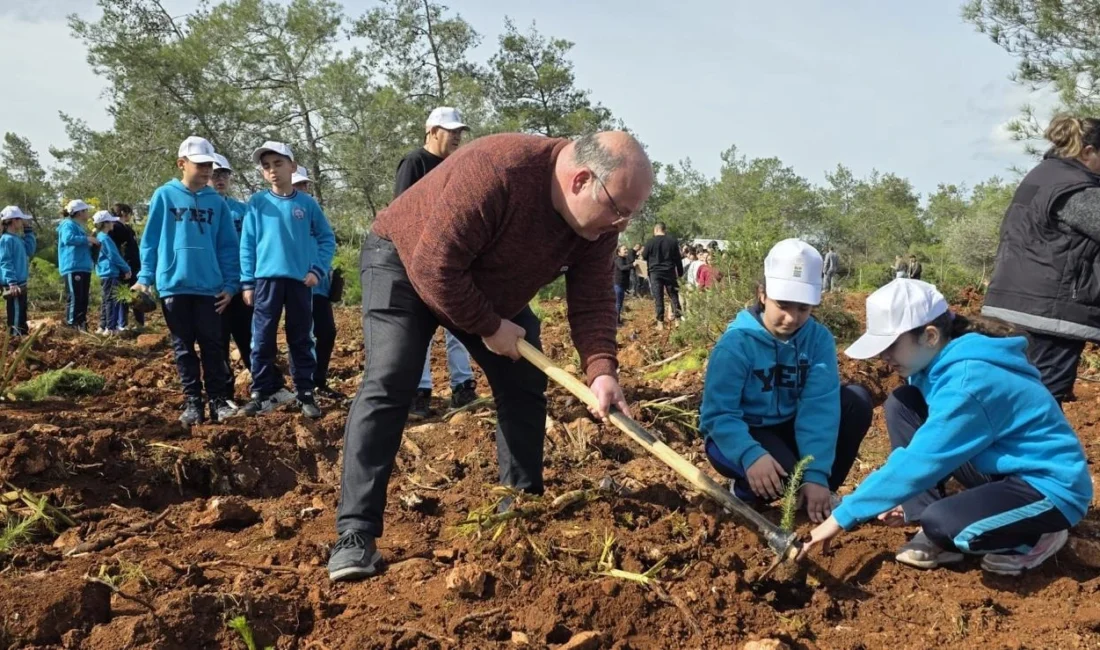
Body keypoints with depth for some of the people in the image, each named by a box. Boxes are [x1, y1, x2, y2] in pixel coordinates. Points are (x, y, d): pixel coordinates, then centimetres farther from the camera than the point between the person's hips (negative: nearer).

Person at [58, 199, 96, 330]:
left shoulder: (79, 226, 22)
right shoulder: (68, 224, -5)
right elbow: (68, 239, -26)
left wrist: (92, 243, 14)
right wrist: (87, 239, -20)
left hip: (83, 268, 10)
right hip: (72, 268, -10)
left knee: (83, 300, 10)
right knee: (74, 298, -12)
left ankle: (82, 327, 15)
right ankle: (71, 327, -12)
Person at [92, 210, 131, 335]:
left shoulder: (99, 237, 15)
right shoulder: (105, 238, -15)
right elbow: (114, 256, -15)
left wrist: (124, 268, 18)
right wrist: (126, 268, -5)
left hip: (104, 273, 10)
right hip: (110, 273, -10)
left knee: (105, 300, 14)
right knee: (112, 300, -9)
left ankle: (103, 327, 19)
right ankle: (111, 328, -10)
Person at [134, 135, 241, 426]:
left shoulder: (217, 202, 6)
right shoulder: (164, 196, 2)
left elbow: (228, 246, 7)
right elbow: (150, 239, 4)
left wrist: (230, 284, 0)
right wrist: (145, 277, -2)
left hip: (209, 286, 1)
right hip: (173, 284, -1)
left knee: (213, 345, 2)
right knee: (183, 346, 7)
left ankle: (219, 400, 7)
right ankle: (192, 402, 13)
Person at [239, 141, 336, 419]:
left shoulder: (308, 203, 3)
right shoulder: (257, 203, 3)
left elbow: (327, 239, 7)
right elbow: (247, 244, 4)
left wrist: (318, 270, -5)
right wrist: (247, 282, -1)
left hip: (300, 280, 0)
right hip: (266, 279, 0)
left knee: (302, 340, 7)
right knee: (262, 340, 2)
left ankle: (305, 394, 14)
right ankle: (262, 393, 11)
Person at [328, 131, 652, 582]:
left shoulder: (599, 223, -16)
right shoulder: (496, 172, -40)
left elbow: (592, 300, -15)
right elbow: (434, 267, -37)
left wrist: (600, 370, -30)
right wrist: (489, 327, -26)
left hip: (492, 288, 7)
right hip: (407, 261, -7)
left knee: (525, 386, 3)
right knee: (388, 384, -20)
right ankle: (356, 535, -19)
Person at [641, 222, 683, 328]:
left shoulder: (650, 242, -5)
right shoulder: (672, 241, 2)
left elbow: (644, 256, 6)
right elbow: (678, 258, 5)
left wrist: (643, 251, 26)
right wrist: (680, 273, 12)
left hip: (655, 273, -2)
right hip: (670, 272, 2)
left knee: (658, 298, 1)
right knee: (674, 296, 10)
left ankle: (660, 322, 0)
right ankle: (678, 318, 9)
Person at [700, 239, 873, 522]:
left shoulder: (819, 339, -11)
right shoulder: (737, 342, -22)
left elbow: (819, 408, -19)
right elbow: (718, 414, -24)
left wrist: (817, 474, -29)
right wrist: (751, 456, -42)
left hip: (789, 429, 5)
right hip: (738, 436, -5)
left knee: (857, 399, -15)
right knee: (788, 472, -35)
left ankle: (824, 487, -1)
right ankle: (743, 492, 0)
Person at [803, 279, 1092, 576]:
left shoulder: (968, 382, -29)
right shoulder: (943, 362, -1)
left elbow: (918, 461, -29)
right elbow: (923, 452, 11)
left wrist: (843, 516, -24)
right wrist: (906, 499, -1)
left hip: (1051, 486, -9)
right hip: (1002, 467, 9)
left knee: (943, 522, -34)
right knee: (901, 405, -5)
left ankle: (1033, 538, -2)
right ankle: (938, 533, 0)